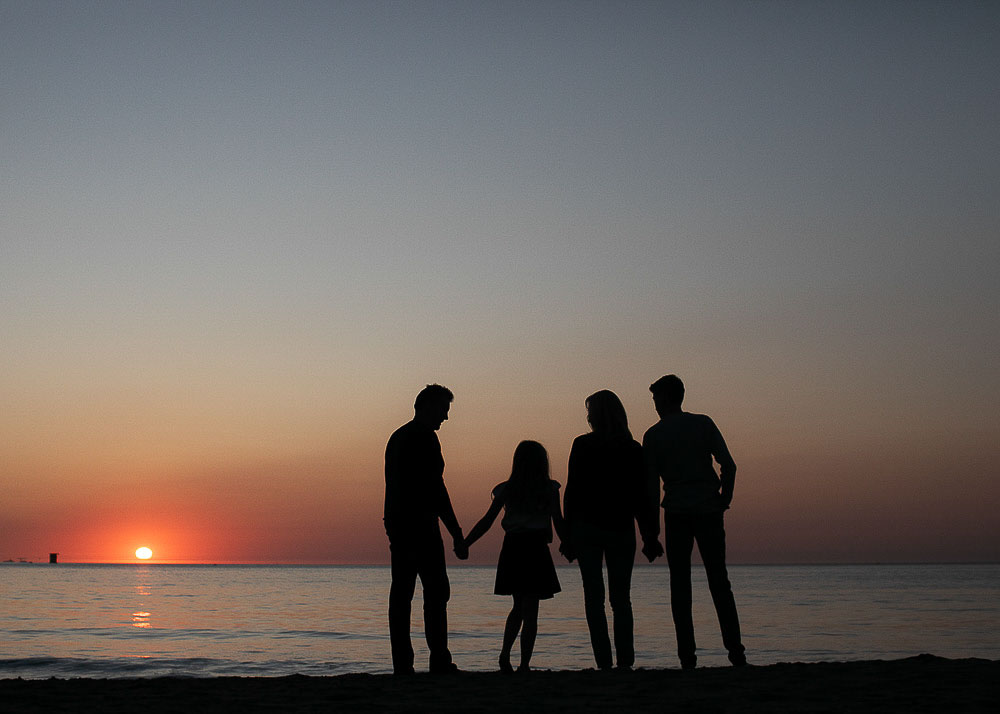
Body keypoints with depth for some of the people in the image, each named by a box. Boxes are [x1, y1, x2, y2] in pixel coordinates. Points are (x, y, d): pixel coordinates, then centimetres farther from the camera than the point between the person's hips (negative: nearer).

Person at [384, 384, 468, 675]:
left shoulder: (397, 437, 19)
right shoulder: (425, 438, -10)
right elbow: (435, 488, -16)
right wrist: (457, 535, -15)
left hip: (397, 524, 9)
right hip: (421, 525, -9)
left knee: (401, 594, 5)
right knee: (436, 591, -6)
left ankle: (402, 664, 4)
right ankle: (440, 662, -9)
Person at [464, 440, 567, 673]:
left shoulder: (506, 489, 5)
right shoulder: (549, 488, 0)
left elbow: (487, 521, 2)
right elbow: (558, 521, -5)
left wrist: (464, 544, 6)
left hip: (511, 549, 3)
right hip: (535, 549, -3)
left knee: (519, 606, 18)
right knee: (530, 610, 2)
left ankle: (505, 652, 2)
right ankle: (524, 664, -2)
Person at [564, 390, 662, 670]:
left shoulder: (582, 445, -4)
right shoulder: (634, 450, 3)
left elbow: (572, 490, -5)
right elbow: (643, 497, 3)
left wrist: (569, 533, -1)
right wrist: (650, 536, 7)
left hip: (587, 528, -2)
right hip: (622, 531, 2)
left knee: (594, 597, 2)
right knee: (621, 598, 11)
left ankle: (604, 662, -5)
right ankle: (625, 660, 1)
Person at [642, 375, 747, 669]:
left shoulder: (654, 435, 2)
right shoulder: (704, 424, 6)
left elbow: (650, 481, 0)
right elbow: (728, 466, -2)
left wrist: (651, 523, 6)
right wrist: (724, 500, 9)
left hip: (676, 512, -1)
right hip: (709, 511, 1)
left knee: (680, 583, 4)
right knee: (719, 580, 7)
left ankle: (687, 654, -2)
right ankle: (735, 650, 0)